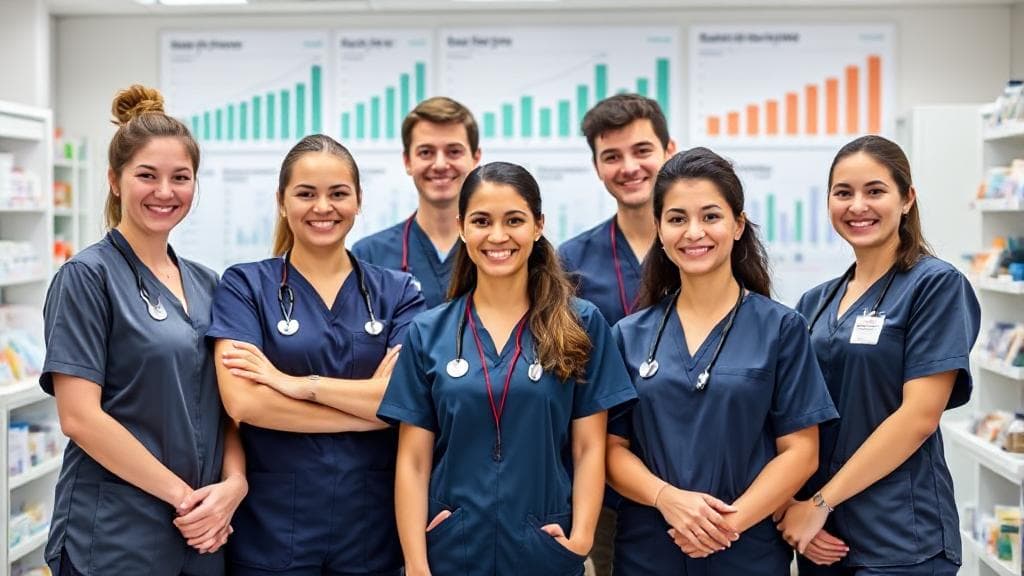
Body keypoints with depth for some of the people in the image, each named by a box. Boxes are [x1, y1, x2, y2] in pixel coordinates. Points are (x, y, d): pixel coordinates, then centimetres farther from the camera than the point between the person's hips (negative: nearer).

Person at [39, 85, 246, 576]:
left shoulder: (205, 284, 10)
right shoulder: (87, 277, -8)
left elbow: (227, 403, 12)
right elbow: (79, 417, -16)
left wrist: (233, 483, -6)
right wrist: (183, 494, -14)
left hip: (203, 534, 6)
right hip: (115, 537, -6)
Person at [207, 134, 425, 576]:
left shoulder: (397, 293, 4)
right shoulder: (245, 286, -1)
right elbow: (243, 401, -14)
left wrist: (297, 383, -15)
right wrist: (369, 409, -11)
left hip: (372, 525, 2)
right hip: (272, 528, -2)